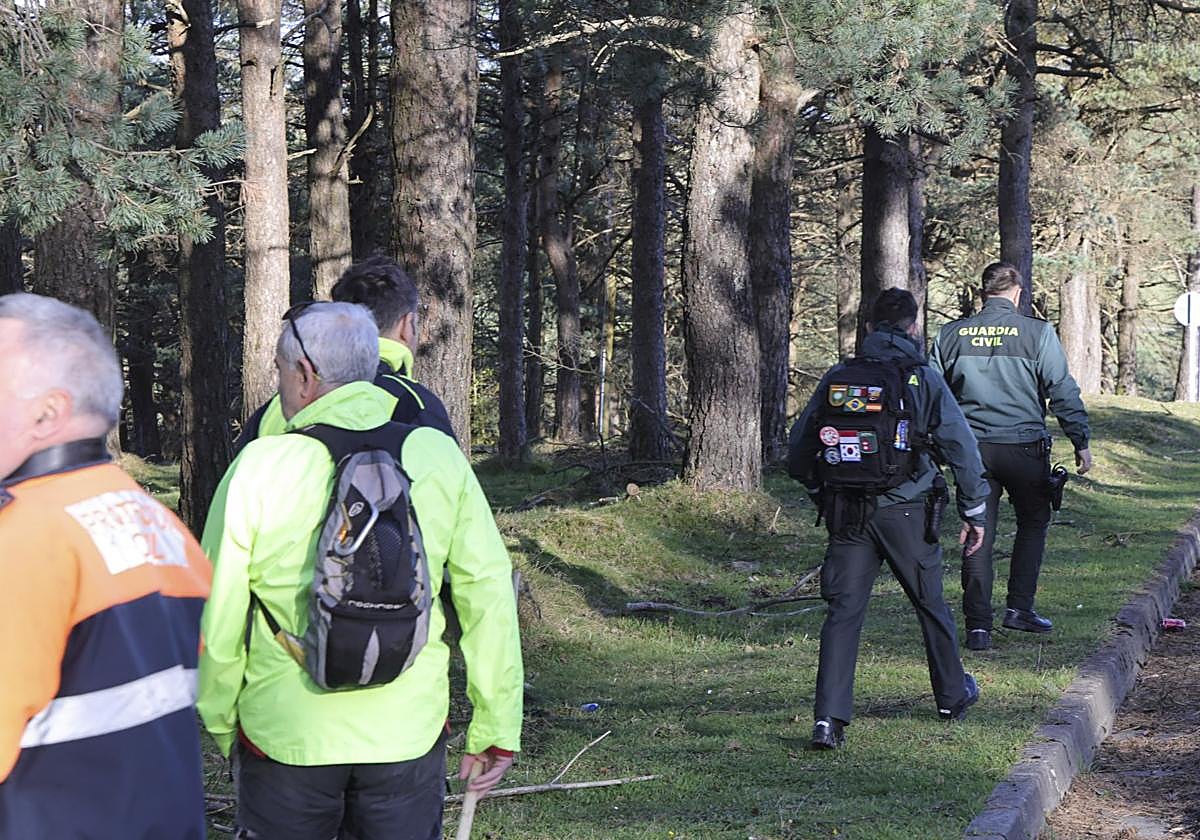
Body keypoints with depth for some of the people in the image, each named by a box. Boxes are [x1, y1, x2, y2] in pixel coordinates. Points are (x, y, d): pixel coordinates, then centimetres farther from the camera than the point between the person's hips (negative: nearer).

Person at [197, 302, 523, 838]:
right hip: (409, 734, 2)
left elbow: (216, 619, -4)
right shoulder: (439, 457, -4)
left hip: (284, 737, -1)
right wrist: (497, 724, 6)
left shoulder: (258, 469, -9)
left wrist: (221, 724, 11)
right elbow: (488, 593, -3)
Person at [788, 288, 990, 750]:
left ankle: (830, 716, -11)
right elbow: (961, 447, -5)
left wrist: (821, 493, 25)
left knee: (843, 611, 1)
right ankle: (952, 695, 34)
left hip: (848, 515, 2)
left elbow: (798, 448, 9)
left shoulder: (837, 378, 5)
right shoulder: (924, 379, -4)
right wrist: (974, 511, 5)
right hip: (906, 512, -2)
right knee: (930, 605, 17)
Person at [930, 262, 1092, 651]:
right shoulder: (1038, 333, -6)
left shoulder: (951, 335, 3)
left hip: (972, 448, 2)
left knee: (978, 535, 7)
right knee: (1033, 523, 18)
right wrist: (1081, 442, 2)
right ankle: (1019, 607, 13)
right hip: (1024, 447, -2)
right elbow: (1063, 392, -5)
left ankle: (977, 625, 3)